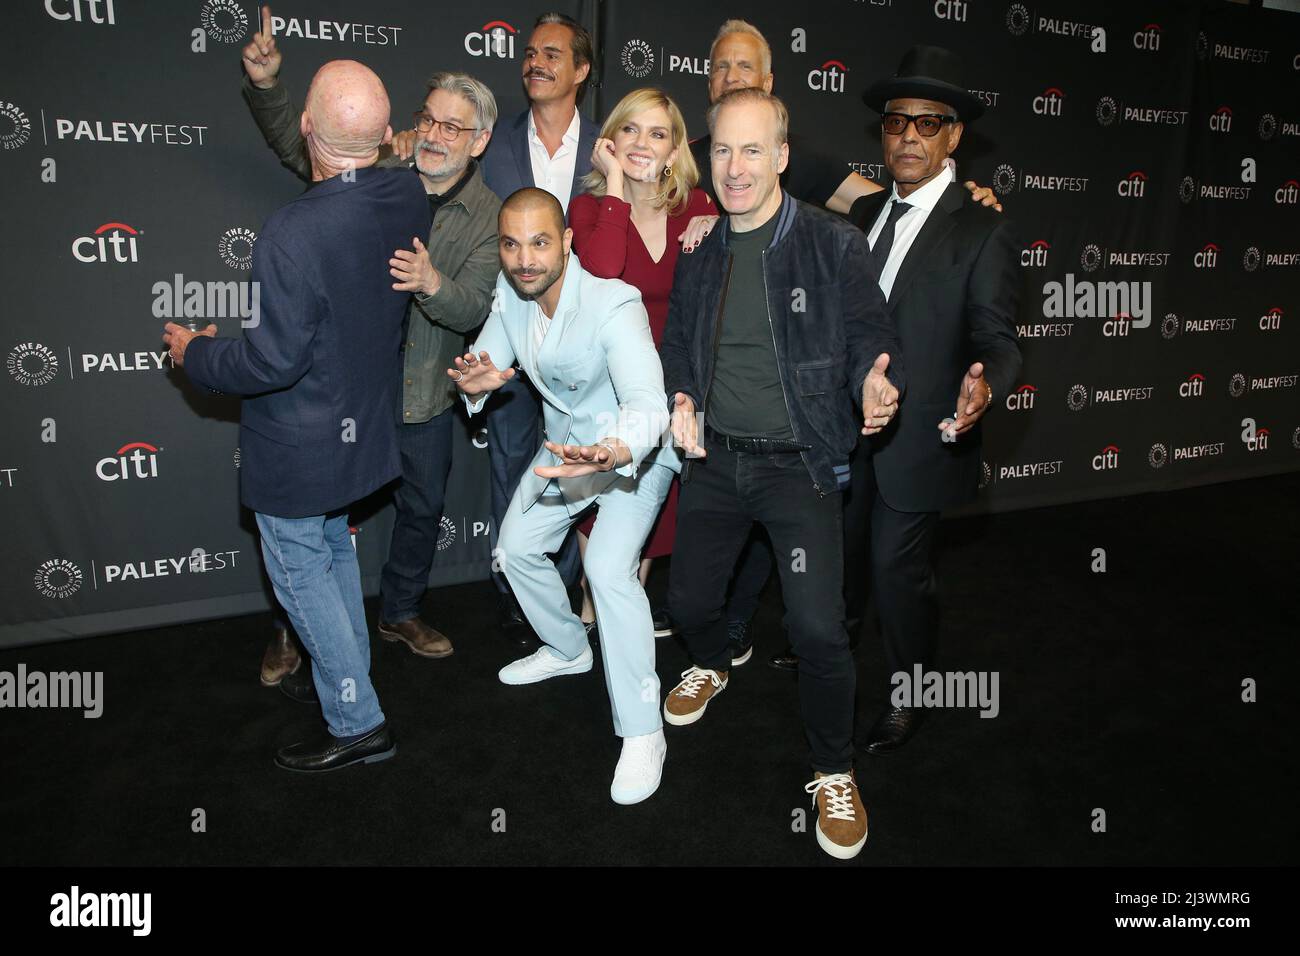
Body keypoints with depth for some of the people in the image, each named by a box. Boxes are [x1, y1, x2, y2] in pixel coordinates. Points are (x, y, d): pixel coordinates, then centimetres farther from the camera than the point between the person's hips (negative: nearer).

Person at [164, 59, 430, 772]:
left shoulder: (293, 232, -30)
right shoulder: (408, 198, -8)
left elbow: (274, 360, -27)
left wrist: (195, 353, -6)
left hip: (300, 444, -7)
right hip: (362, 420, 8)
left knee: (300, 572, 9)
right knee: (333, 548, 26)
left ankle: (356, 723, 20)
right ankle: (349, 676, 43)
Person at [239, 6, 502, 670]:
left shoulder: (489, 217, -7)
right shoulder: (382, 175, -5)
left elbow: (472, 311, -17)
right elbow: (298, 147, 6)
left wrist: (433, 285, -38)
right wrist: (265, 83, -11)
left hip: (423, 397, 1)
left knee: (422, 508, 18)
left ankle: (400, 613, 43)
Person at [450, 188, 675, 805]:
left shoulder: (613, 305, -32)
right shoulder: (510, 291, -10)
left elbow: (647, 403, -43)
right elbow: (491, 357, 1)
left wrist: (614, 452, -65)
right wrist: (475, 382, -25)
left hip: (633, 450, -7)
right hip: (566, 444, 8)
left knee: (608, 567, -25)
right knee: (516, 546, 13)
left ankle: (643, 733, -12)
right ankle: (569, 649, 40)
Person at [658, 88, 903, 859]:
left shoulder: (834, 245, -8)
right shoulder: (700, 250, 5)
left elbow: (870, 337, -7)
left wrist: (876, 385, -30)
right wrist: (680, 395, -5)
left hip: (799, 465, -4)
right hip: (714, 458, 5)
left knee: (820, 629, -9)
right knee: (689, 598, 16)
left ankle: (835, 772, 17)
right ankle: (713, 665, 53)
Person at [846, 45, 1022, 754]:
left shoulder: (983, 233, -11)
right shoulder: (863, 215, 7)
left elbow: (996, 341, -17)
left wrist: (983, 390, -38)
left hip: (919, 441, -6)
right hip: (849, 427, 6)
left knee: (898, 569, 4)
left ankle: (907, 698, 28)